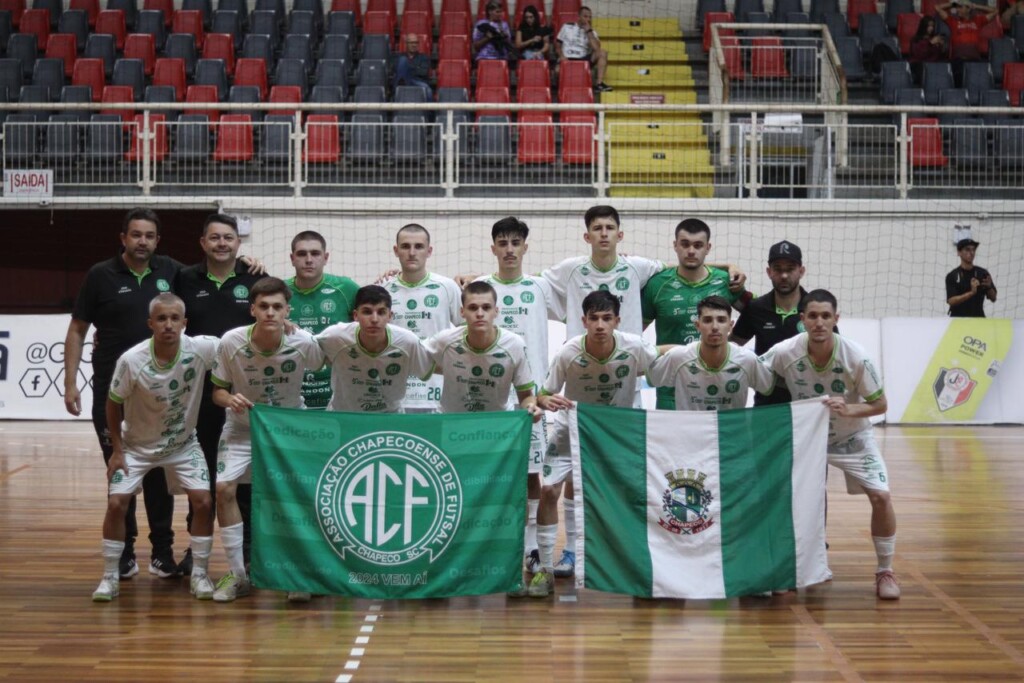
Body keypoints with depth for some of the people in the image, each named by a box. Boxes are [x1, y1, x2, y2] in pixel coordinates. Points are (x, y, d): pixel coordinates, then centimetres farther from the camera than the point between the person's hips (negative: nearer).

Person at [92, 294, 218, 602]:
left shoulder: (201, 350, -25)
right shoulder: (131, 360, -26)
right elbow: (113, 403, -10)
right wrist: (116, 450, -7)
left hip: (183, 443, 1)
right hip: (136, 445, -1)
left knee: (203, 501, -12)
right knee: (116, 503, -11)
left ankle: (199, 574, 5)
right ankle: (110, 577, 6)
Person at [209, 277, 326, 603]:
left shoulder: (304, 344, -22)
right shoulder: (231, 342, -21)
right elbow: (218, 391, -9)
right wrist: (230, 399, -31)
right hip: (243, 427, 0)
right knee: (224, 488, -15)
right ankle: (237, 574, 1)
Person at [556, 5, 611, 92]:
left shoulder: (591, 32, 10)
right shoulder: (567, 27, 8)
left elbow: (596, 48, -9)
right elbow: (557, 44, 9)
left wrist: (588, 31, -9)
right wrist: (562, 56, -9)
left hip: (584, 60, 4)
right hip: (567, 59, -4)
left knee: (602, 52, -20)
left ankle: (599, 84, -24)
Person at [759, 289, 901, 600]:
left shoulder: (856, 358, -25)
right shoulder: (785, 352, -25)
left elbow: (880, 404, -15)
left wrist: (849, 410, -34)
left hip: (852, 437, -1)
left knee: (880, 496, -14)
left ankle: (885, 571, 6)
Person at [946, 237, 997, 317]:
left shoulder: (983, 273, 4)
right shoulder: (952, 276, -4)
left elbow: (993, 298, 4)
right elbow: (951, 301, -14)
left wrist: (989, 287, -18)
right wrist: (971, 293, -26)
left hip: (978, 317, 2)